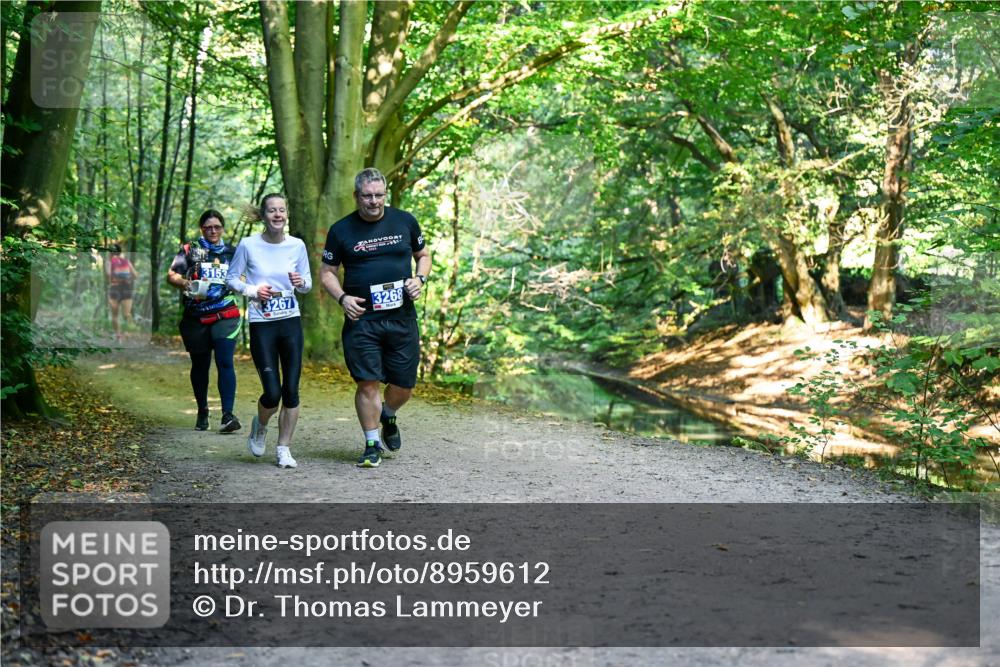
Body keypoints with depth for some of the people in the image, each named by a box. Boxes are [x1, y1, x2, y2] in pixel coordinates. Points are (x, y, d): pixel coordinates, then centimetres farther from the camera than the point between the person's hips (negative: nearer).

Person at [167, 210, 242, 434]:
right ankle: (202, 411, 27)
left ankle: (228, 415, -18)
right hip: (196, 317, 0)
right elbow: (171, 275, 0)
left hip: (225, 316, 0)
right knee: (200, 365, 11)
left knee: (225, 363, -13)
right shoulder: (190, 250, 6)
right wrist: (185, 283, -19)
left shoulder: (232, 252, 13)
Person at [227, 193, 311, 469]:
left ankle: (284, 449, 15)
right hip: (261, 325, -2)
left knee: (291, 390, 1)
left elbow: (308, 283, 12)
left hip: (291, 323, 3)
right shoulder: (248, 245, -5)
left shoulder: (297, 245, 2)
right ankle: (260, 426, 27)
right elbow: (232, 278, 6)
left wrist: (300, 283, -10)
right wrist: (252, 290, -11)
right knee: (272, 392, -7)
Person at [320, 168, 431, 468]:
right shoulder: (341, 230, 1)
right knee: (367, 383, -5)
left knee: (404, 385, 6)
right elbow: (327, 271, 8)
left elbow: (423, 255, 18)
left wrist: (419, 279, -2)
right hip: (361, 320, -2)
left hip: (402, 318, 2)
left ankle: (388, 416, 39)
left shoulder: (405, 221, 6)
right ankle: (372, 445, 11)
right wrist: (342, 297, -10)